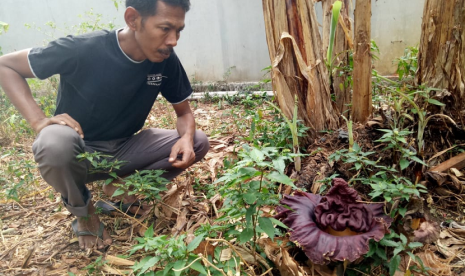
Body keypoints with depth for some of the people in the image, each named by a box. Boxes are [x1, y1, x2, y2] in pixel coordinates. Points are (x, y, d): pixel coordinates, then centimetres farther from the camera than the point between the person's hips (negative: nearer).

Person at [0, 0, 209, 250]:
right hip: (79, 152, -3)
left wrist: (186, 138, -25)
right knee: (55, 142, -38)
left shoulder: (166, 61, -13)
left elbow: (184, 113, -1)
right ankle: (82, 211, -5)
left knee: (198, 142, -13)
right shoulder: (83, 49, -24)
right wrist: (39, 121, -29)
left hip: (124, 150, 4)